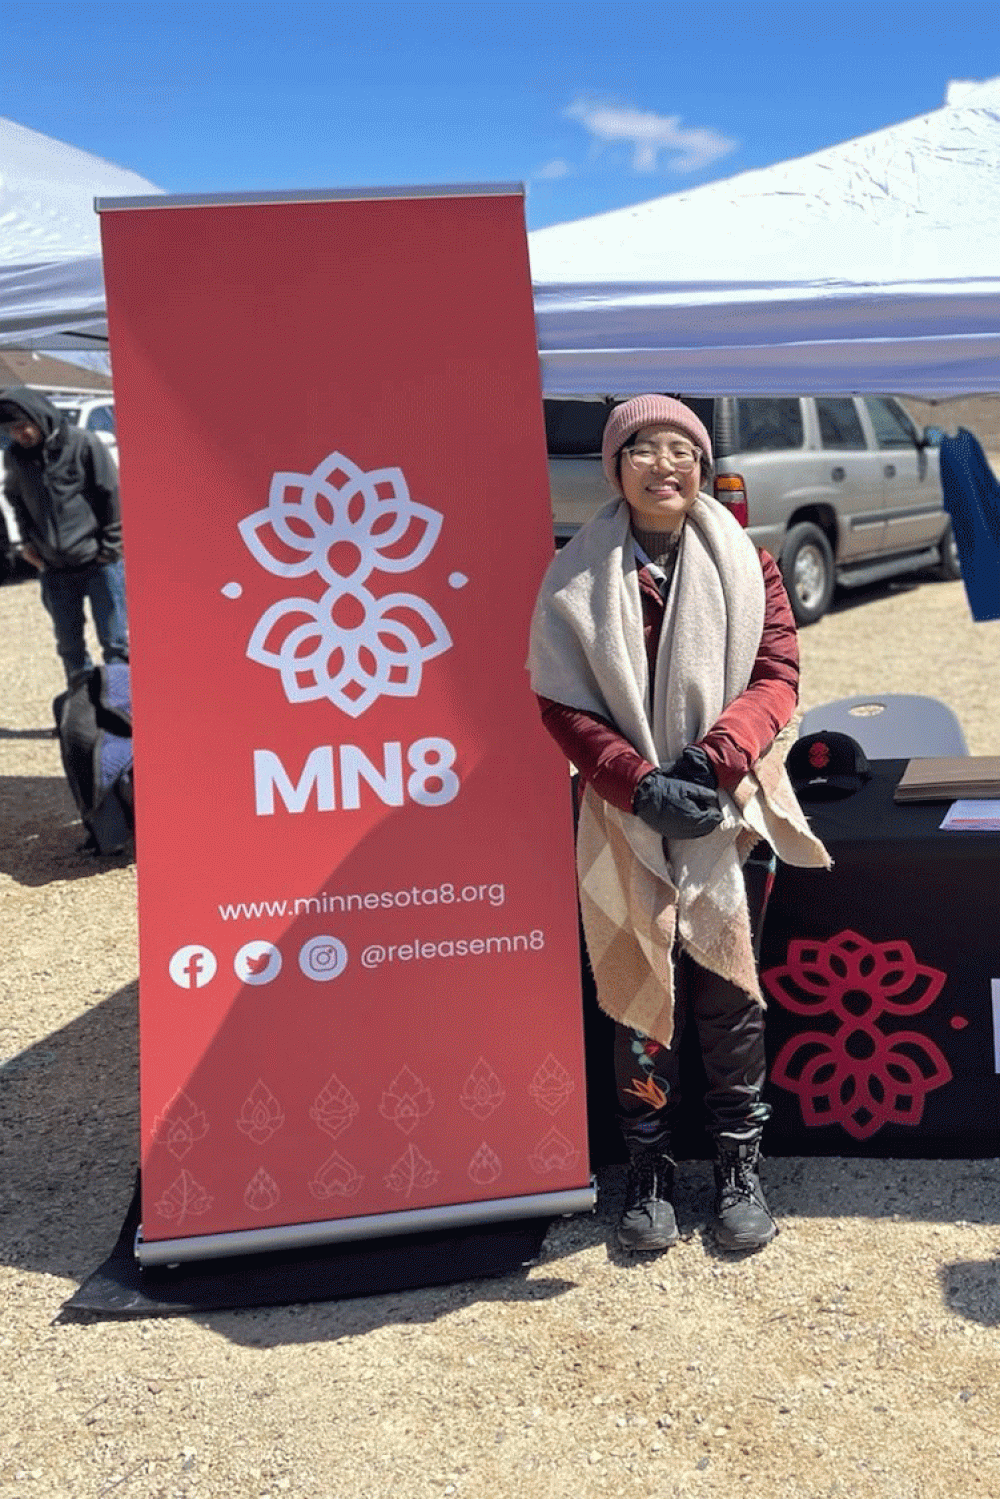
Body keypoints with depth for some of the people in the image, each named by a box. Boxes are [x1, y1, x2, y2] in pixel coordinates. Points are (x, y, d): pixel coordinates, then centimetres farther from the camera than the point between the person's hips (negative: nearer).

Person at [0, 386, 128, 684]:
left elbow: (112, 495, -7)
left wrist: (110, 547, -6)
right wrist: (27, 541, 10)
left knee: (116, 643, 1)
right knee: (70, 648, 12)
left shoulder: (82, 444, -11)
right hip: (54, 572, 4)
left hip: (99, 564, -4)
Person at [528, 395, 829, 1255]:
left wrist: (715, 756, -18)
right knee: (641, 992, 4)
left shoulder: (744, 562, 3)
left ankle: (741, 1162, 23)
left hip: (730, 813, 1)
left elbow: (777, 673, -1)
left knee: (729, 990, 6)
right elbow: (563, 705, -3)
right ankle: (649, 1170, 20)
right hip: (627, 824, 0)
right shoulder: (578, 577, 0)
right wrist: (641, 784, -16)